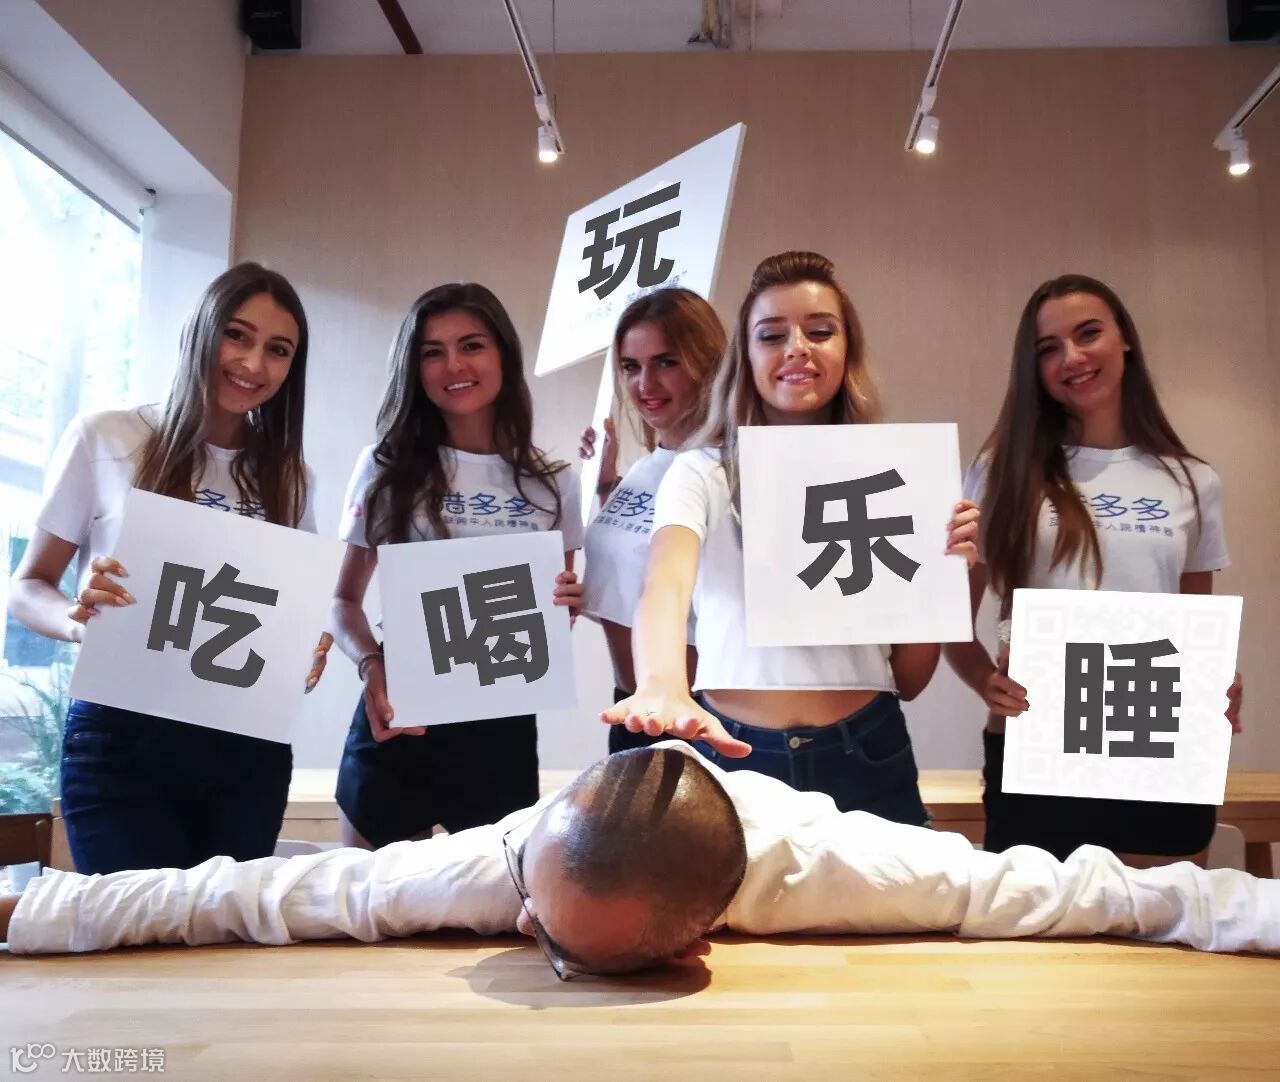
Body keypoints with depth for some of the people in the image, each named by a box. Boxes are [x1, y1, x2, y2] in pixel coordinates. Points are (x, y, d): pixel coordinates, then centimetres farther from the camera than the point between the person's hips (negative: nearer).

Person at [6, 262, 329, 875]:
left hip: (249, 746, 3)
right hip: (122, 739, -3)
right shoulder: (104, 438, -3)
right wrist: (79, 620, -20)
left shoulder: (288, 478, 8)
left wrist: (311, 650, -9)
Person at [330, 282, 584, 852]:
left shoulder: (552, 483, 4)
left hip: (504, 731, 1)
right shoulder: (387, 467, 0)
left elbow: (558, 606, 11)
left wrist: (567, 605, -12)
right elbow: (345, 599, 3)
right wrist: (371, 666, -16)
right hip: (396, 727, -1)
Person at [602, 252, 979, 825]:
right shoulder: (703, 473, -5)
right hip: (735, 753, -2)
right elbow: (665, 586, -26)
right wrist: (662, 688, -46)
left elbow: (908, 679, 5)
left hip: (866, 756, 2)